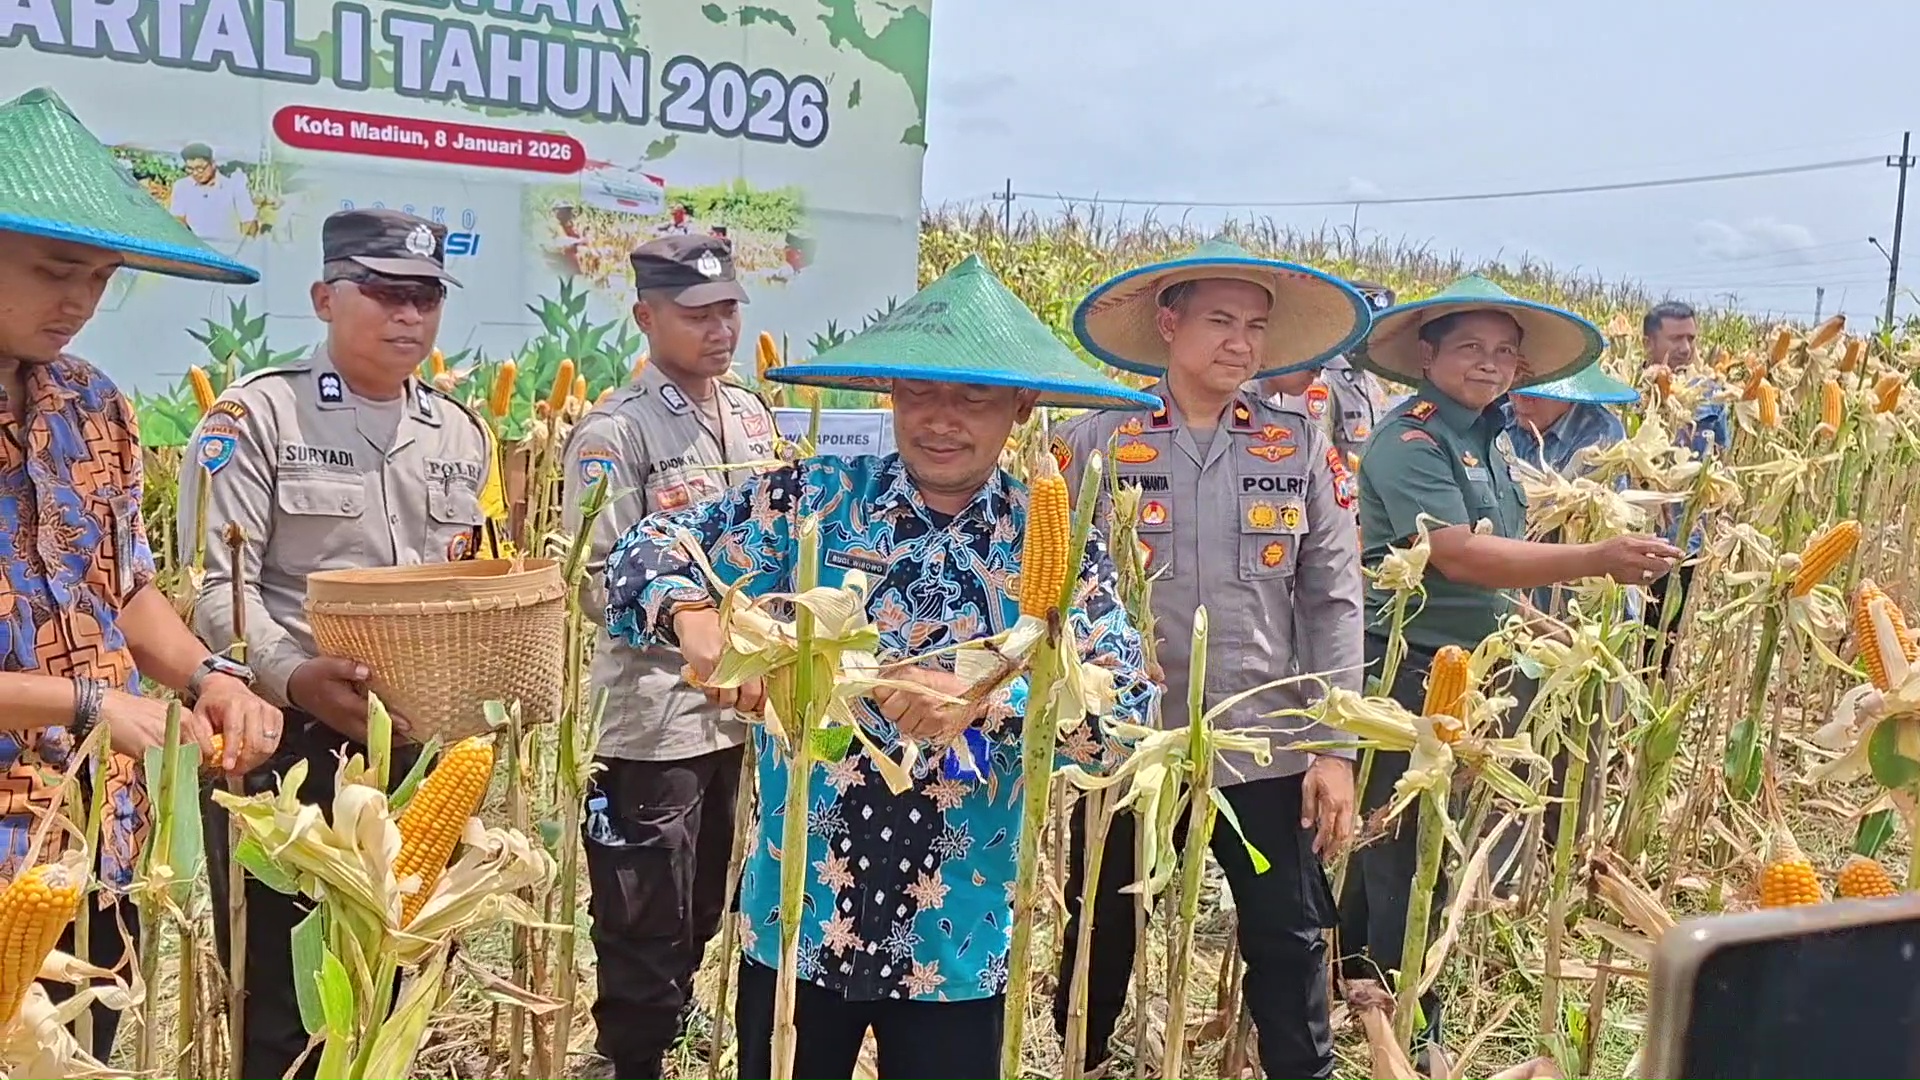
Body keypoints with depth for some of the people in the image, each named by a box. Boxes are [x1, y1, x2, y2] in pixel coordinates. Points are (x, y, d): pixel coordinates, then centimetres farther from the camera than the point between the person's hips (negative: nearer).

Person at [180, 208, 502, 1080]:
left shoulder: (461, 432, 12)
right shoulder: (257, 414, -5)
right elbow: (216, 587, -13)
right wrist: (297, 676, -28)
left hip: (423, 744, 5)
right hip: (288, 741, -5)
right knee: (279, 1000, 5)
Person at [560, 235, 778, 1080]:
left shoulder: (752, 416, 9)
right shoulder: (613, 434, -13)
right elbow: (601, 587, -17)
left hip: (739, 708, 7)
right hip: (651, 717, -7)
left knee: (701, 916, 22)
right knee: (645, 927, 5)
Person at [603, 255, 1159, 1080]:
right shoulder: (815, 502, -4)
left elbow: (1127, 708, -14)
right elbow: (650, 551, -4)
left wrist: (986, 697, -29)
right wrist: (694, 618, -26)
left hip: (957, 941, 0)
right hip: (796, 918, 1)